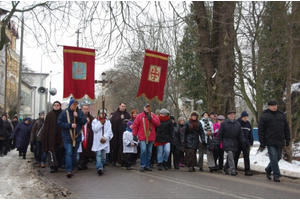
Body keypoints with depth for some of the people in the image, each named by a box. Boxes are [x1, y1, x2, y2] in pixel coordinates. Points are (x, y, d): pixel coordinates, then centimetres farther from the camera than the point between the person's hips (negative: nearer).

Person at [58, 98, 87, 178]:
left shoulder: (80, 113, 7)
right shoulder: (64, 113, -1)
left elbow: (84, 121, -1)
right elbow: (60, 123, -6)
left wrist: (77, 116, -15)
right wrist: (70, 125, -14)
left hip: (77, 136, 3)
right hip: (67, 137, -3)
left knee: (74, 154, 11)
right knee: (68, 152, -14)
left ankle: (72, 169, 22)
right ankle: (69, 170, -18)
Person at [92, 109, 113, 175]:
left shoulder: (108, 122, 11)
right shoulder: (95, 121, 8)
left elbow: (109, 131, 2)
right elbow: (94, 129, -7)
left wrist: (105, 137, -11)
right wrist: (101, 123, -7)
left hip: (105, 142, 2)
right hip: (97, 142, -2)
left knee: (103, 156, 5)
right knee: (98, 155, -14)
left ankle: (101, 168, 19)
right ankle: (99, 168, -25)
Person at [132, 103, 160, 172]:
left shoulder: (153, 116, 10)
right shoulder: (139, 116, 3)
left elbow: (158, 123, -1)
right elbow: (135, 126, 3)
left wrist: (151, 119, -13)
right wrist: (134, 135, -3)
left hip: (151, 137, 3)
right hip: (142, 137, -3)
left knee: (149, 152, 8)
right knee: (143, 150, -17)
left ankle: (147, 166, 17)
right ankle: (142, 165, -8)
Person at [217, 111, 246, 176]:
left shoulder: (238, 124, 10)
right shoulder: (224, 124, -3)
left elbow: (240, 134, 11)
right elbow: (220, 134, -1)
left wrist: (243, 142, 2)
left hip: (234, 143, 5)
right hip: (227, 142, -5)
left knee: (231, 156, 10)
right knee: (230, 155, -16)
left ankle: (226, 168, 29)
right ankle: (233, 170, -16)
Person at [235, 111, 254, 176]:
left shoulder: (248, 124, 8)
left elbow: (250, 134, 13)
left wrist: (251, 143, 9)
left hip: (246, 143, 3)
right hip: (237, 143, -3)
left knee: (246, 157, -2)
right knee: (236, 156, 8)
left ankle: (247, 170, -2)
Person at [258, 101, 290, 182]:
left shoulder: (281, 115, 11)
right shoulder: (264, 116, -3)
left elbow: (286, 128, 15)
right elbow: (261, 131, -5)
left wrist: (287, 140, 10)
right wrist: (262, 143, -9)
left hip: (280, 142, 5)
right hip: (270, 142, -5)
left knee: (278, 157, 13)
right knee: (274, 158, -7)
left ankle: (268, 169, 33)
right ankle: (276, 175, 1)